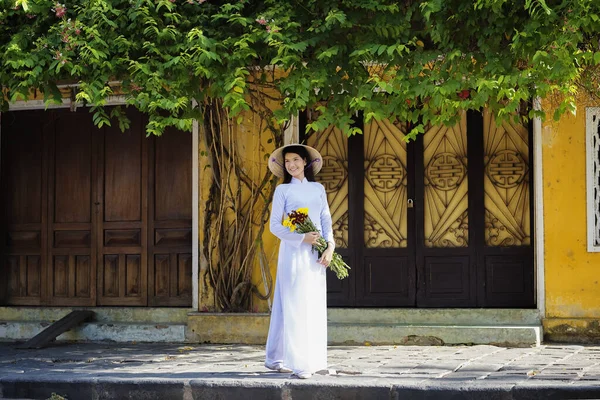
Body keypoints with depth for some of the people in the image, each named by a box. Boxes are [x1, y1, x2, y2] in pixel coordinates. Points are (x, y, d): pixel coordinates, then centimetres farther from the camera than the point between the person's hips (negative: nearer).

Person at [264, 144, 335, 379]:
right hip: (294, 251, -4)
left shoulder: (318, 189, 14)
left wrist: (330, 247, -5)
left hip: (317, 253, 4)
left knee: (315, 307, 5)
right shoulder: (283, 190, 4)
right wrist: (302, 238, -15)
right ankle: (298, 364, -8)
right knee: (296, 306, -7)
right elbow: (275, 225, -3)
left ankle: (315, 359, 12)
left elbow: (327, 220, 10)